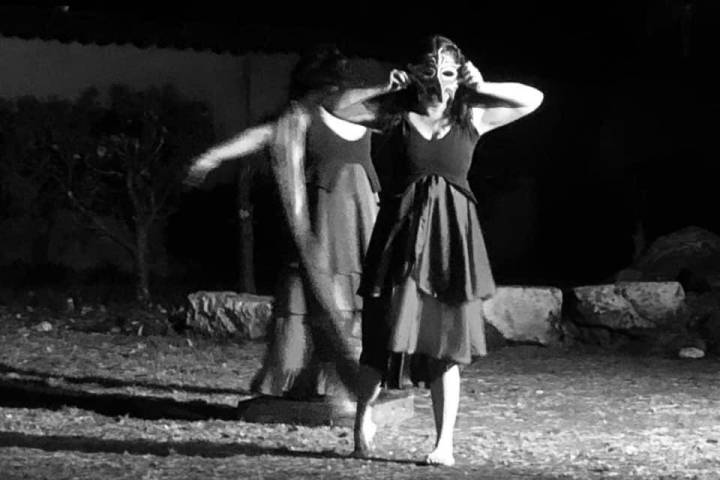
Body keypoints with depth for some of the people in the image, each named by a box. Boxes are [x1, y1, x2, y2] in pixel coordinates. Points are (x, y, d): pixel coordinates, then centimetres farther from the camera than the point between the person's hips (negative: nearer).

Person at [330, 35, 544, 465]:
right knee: (388, 328, -4)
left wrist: (482, 88, 0)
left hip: (452, 236, 1)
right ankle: (364, 415, 19)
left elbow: (534, 99, 7)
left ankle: (445, 443, 5)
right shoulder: (396, 114, 3)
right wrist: (387, 88, -2)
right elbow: (339, 109, -1)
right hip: (402, 233, -1)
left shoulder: (472, 117, 6)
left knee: (447, 341, 2)